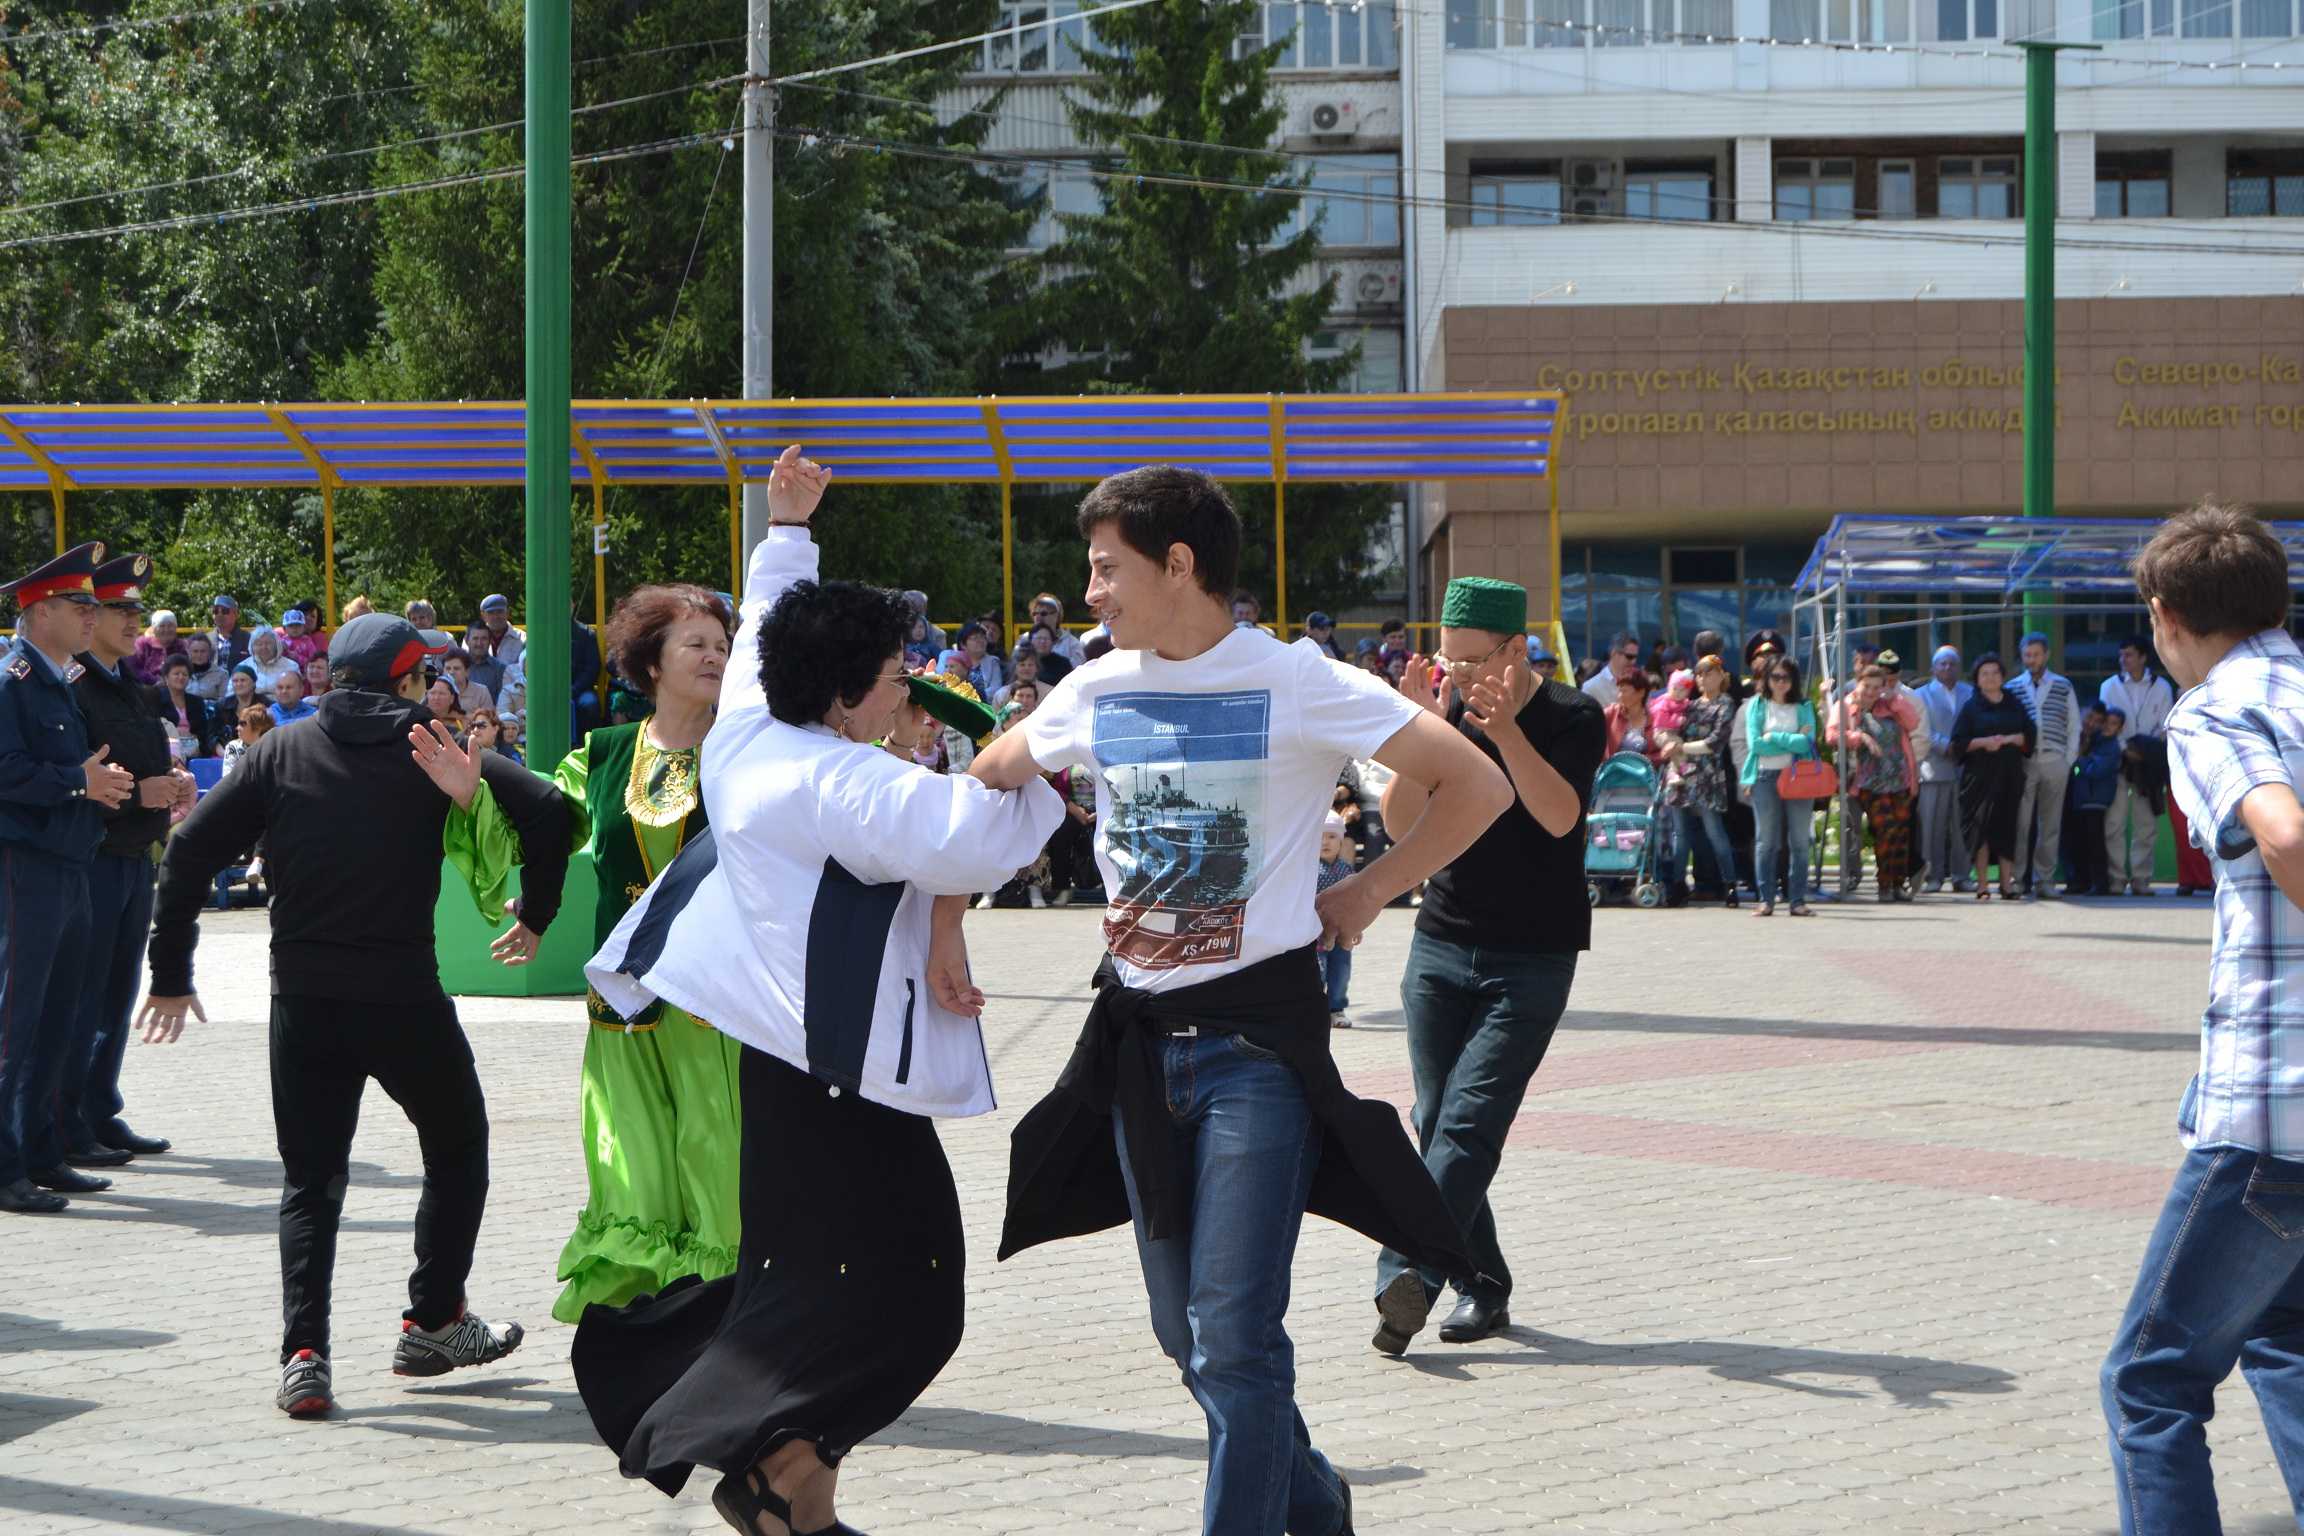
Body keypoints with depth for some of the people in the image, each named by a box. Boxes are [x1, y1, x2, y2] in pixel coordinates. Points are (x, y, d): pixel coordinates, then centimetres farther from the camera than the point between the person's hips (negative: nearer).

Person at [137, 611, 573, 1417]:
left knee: (310, 1179, 11)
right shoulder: (431, 750, 1)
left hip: (303, 1001, 2)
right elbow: (545, 808, -10)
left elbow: (192, 846, 0)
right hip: (404, 996, -2)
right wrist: (535, 913, 4)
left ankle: (303, 1357, -3)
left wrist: (171, 972, 6)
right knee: (457, 1148, 21)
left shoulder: (281, 754, 7)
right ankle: (434, 1323, 22)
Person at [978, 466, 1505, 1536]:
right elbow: (978, 791, 17)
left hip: (1259, 1035, -6)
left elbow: (1477, 787, -9)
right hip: (1139, 1037, 6)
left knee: (1233, 1338, -12)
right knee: (1183, 1331, 14)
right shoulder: (1096, 693, 4)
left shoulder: (1294, 684, -12)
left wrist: (1364, 894, -7)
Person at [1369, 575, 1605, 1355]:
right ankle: (1483, 1286, 11)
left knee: (1470, 1124, -14)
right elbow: (1402, 824, -3)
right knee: (1438, 1123, 2)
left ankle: (1407, 1275, -24)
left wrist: (1507, 731, -32)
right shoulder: (1446, 711, 6)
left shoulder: (1572, 718, -5)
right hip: (1441, 947, 5)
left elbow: (1559, 817, -21)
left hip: (1533, 960, -5)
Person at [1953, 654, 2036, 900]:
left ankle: (2007, 884, 3)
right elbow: (1958, 741, 0)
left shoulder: (2014, 704, 13)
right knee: (1981, 827, -7)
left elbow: (2031, 734, 6)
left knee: (2007, 828, -1)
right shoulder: (1971, 707, 6)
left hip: (2010, 775, 2)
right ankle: (1982, 886, -4)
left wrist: (2008, 739, -11)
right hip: (1980, 775, -2)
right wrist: (1983, 742, -15)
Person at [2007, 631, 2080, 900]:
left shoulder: (2063, 686, 10)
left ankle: (2045, 880, 8)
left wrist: (2068, 760, 3)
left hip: (2055, 763, 1)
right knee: (2022, 824, -7)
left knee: (2051, 825, 3)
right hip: (2024, 763, -1)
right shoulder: (2012, 688, 9)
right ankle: (2021, 880, -4)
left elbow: (2074, 726, 12)